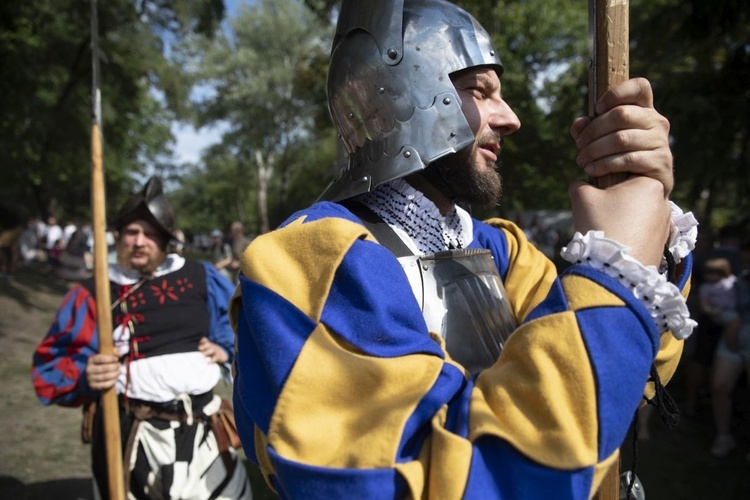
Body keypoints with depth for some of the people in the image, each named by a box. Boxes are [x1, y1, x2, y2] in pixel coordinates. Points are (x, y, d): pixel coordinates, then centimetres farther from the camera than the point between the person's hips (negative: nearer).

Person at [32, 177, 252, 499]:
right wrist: (85, 376, -21)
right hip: (132, 434, -2)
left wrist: (227, 347, 1)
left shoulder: (200, 276, 5)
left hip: (203, 426, 2)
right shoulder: (94, 293, 0)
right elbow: (51, 363, -1)